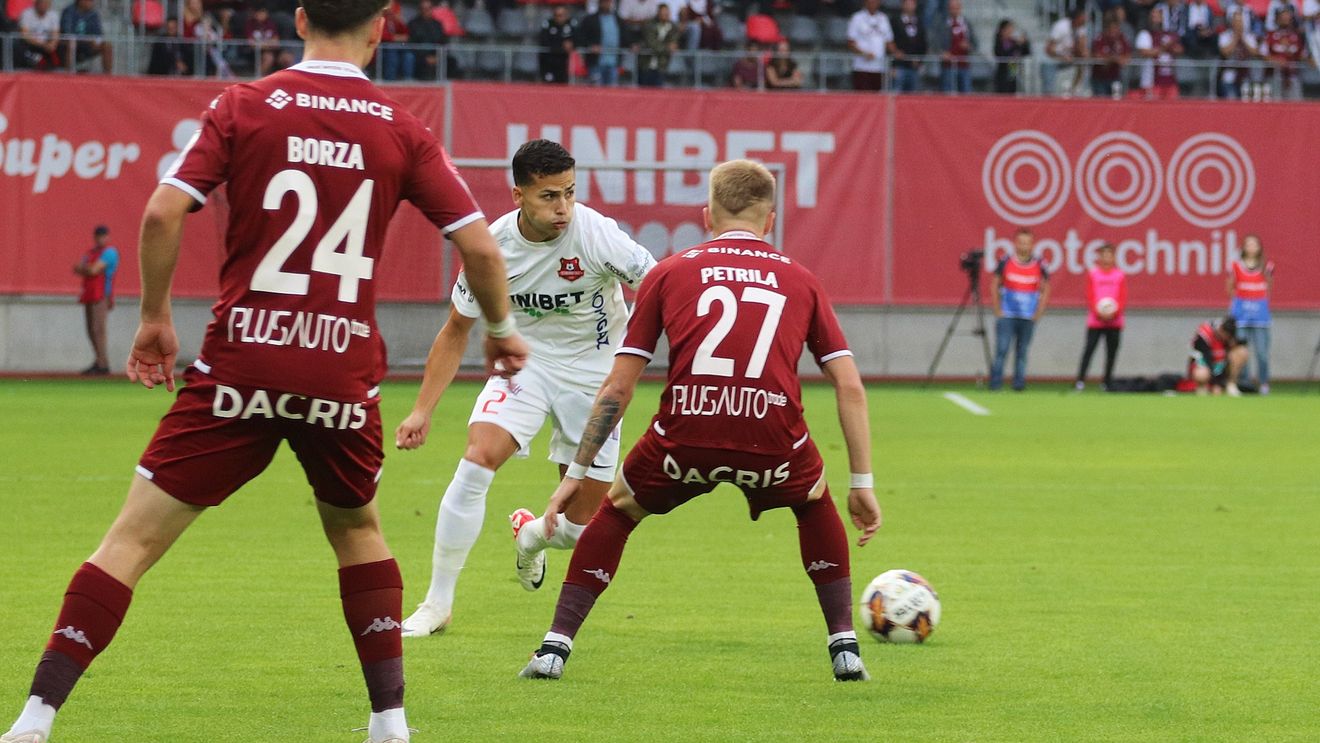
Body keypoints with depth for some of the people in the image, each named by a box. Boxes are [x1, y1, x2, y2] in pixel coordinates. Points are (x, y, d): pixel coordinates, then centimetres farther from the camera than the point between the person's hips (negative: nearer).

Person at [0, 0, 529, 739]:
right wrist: (502, 331, 20)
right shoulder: (401, 130, 3)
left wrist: (155, 316, 6)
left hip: (242, 364, -2)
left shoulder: (244, 107, 0)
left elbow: (163, 212, -9)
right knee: (358, 530, 28)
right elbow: (479, 245, 1)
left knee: (132, 539, 0)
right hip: (344, 374, 2)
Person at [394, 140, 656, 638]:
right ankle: (437, 604, -12)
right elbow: (456, 330, 0)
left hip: (593, 372, -1)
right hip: (525, 362, 1)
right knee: (477, 460, -24)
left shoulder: (596, 233, -25)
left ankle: (530, 536, 39)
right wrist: (423, 410, -3)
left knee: (580, 527, 0)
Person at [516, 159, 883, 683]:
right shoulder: (800, 280, 21)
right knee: (815, 502, 34)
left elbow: (617, 388, 16)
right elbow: (850, 388, 16)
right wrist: (862, 484, 22)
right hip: (773, 441, 1)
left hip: (686, 436, -1)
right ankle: (845, 646, 26)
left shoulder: (669, 272, 19)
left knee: (618, 509, 29)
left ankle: (555, 647, 19)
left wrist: (577, 474, 22)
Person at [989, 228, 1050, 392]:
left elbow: (1045, 290, 10)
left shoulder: (1039, 266, 1)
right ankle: (995, 383, -7)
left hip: (1028, 317, 1)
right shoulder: (1005, 262, -1)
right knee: (1002, 349, -10)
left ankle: (1019, 383, 10)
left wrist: (1039, 312, 2)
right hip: (1007, 315, -1)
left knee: (1022, 352, 5)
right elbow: (996, 285, 7)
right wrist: (997, 310, 1)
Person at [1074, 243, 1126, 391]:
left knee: (1112, 351, 2)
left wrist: (1115, 312, -11)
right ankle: (1080, 380, -9)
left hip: (1114, 321, 2)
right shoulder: (1093, 273, 3)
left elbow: (1123, 298, 5)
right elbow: (1090, 296, 0)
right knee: (1089, 349, -8)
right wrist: (1098, 312, -13)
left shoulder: (1119, 275, 7)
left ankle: (1107, 381, 10)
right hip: (1095, 321, -2)